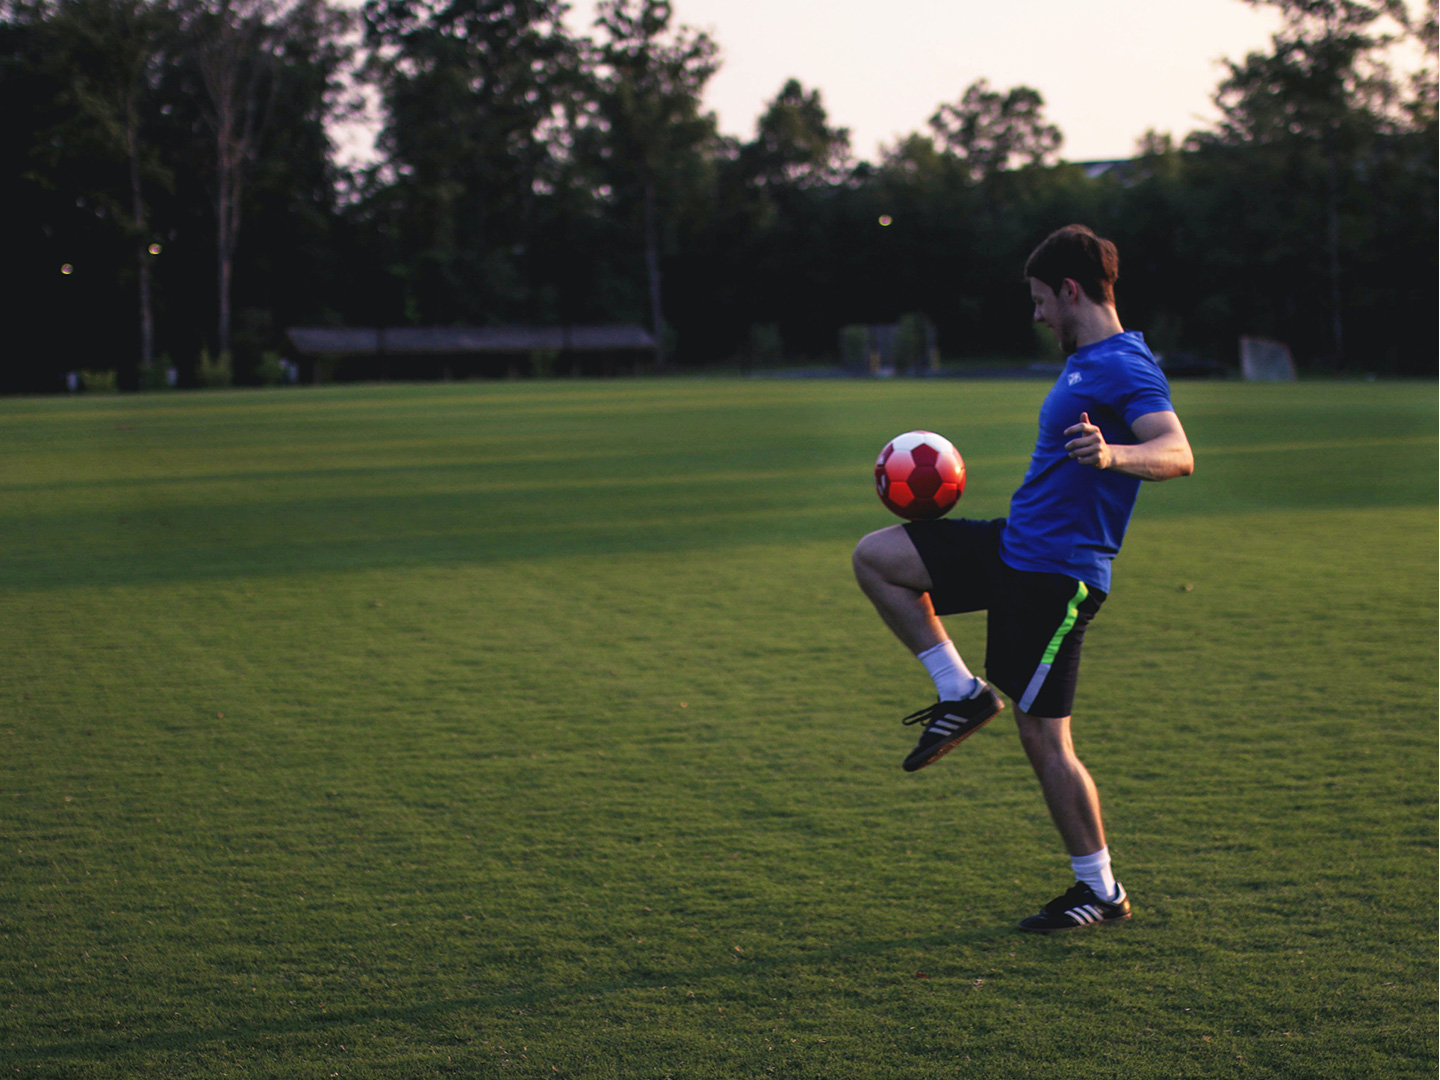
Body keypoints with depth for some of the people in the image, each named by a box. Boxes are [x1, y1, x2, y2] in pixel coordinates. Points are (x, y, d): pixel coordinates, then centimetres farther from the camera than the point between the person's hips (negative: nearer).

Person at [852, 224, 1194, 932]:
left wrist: (1113, 455, -51)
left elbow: (1178, 454, -33)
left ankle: (1102, 892, 10)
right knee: (874, 557, 8)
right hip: (1013, 547, 9)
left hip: (1056, 574, -9)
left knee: (1044, 739, -5)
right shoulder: (1084, 363, 14)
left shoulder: (1125, 368, -17)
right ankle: (961, 693, 11)